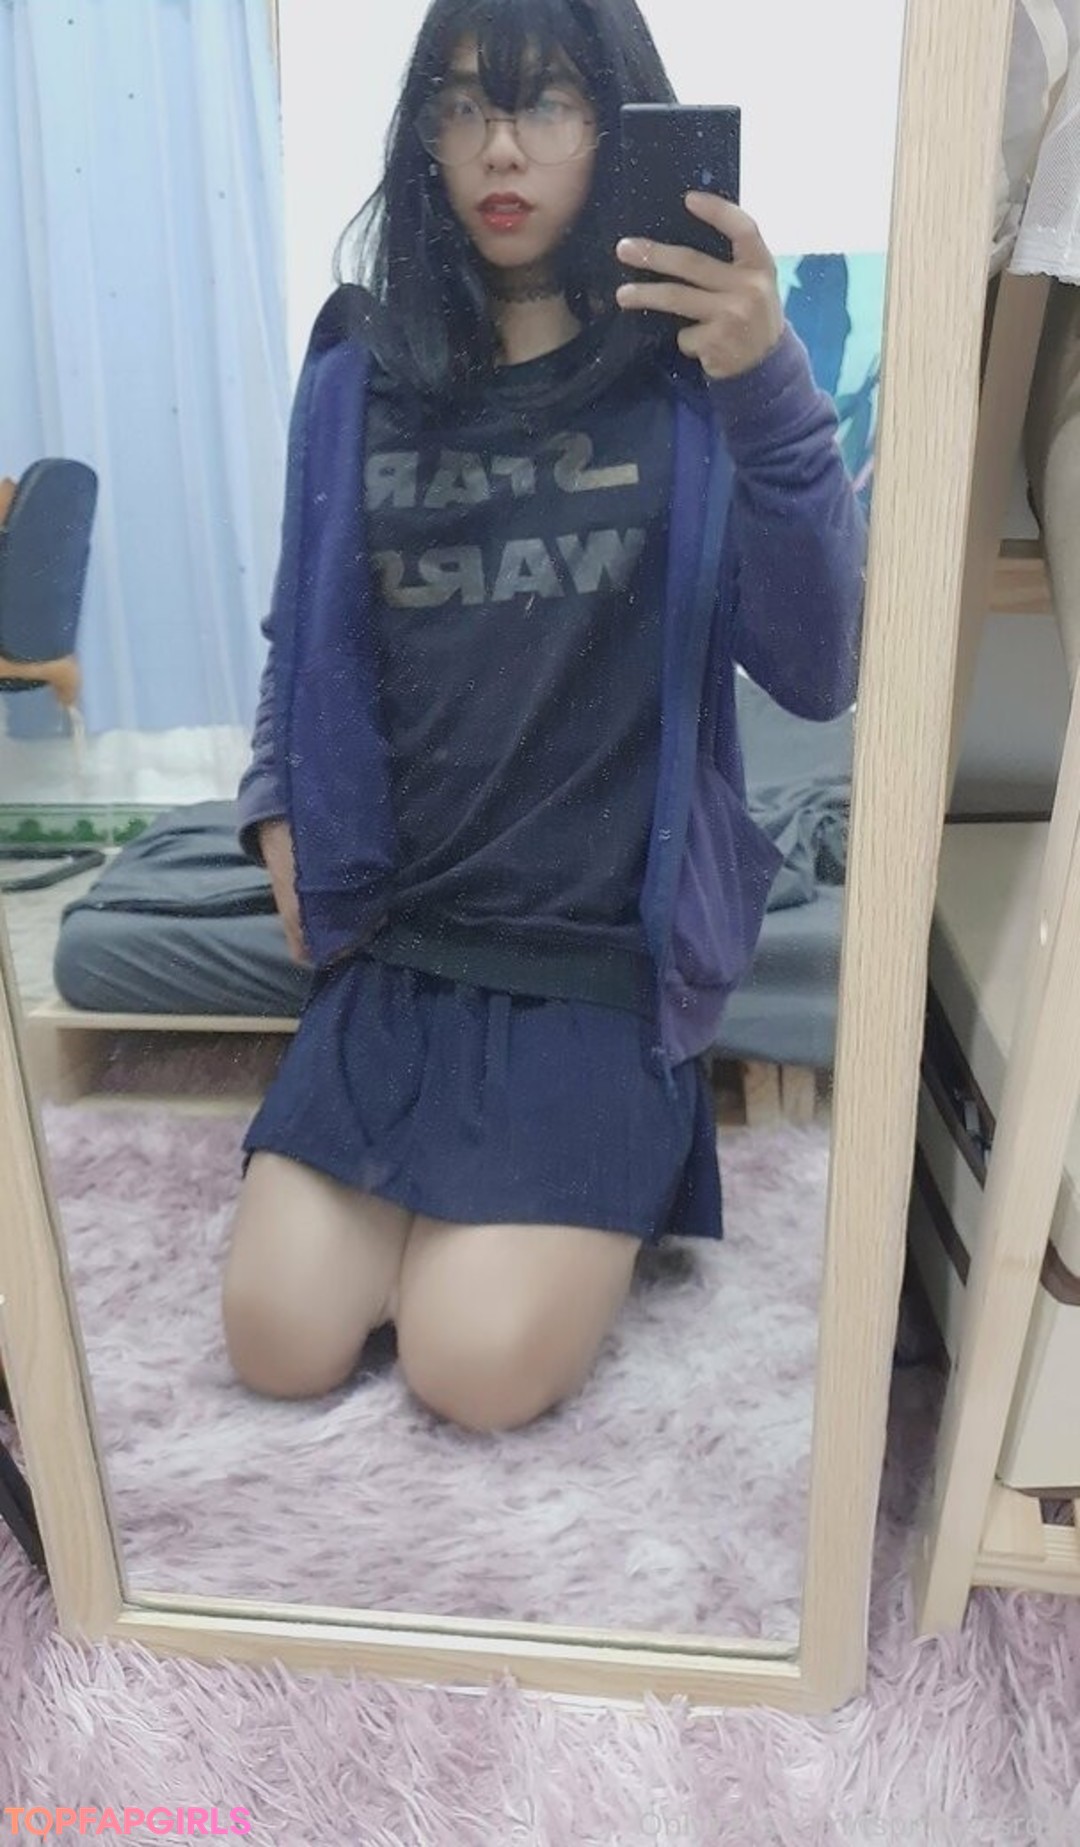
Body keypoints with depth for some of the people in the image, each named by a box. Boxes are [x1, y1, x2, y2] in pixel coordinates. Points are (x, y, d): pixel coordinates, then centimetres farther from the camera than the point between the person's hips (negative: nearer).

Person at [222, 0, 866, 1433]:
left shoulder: (690, 375, -3)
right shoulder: (360, 377, 7)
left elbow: (818, 672, -15)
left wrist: (771, 393, -26)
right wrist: (278, 811, 2)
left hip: (607, 948, -3)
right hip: (392, 938, 4)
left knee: (479, 1369, -13)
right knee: (280, 1344, -5)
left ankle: (582, 1180, 17)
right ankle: (460, 1184, 23)